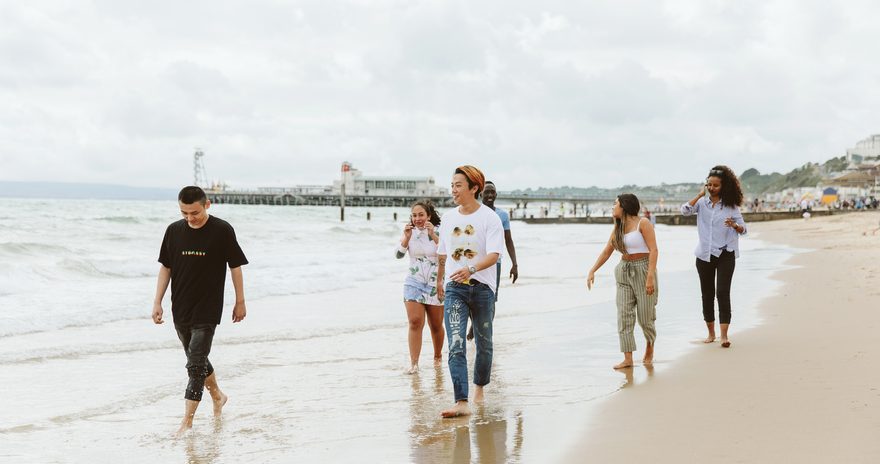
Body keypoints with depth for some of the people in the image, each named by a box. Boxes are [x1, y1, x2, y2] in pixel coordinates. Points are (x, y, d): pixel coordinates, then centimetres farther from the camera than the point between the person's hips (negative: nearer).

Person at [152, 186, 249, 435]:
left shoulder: (222, 230, -9)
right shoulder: (174, 230, 2)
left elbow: (235, 266, -2)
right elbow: (165, 268, 9)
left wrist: (240, 302, 1)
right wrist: (157, 302, 4)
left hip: (207, 310, -5)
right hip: (180, 309, 5)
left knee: (196, 365, -9)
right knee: (197, 360, 18)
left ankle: (187, 422, -7)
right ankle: (218, 396, 41)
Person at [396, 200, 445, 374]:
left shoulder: (438, 232, -4)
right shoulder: (410, 233, 2)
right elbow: (399, 255, -5)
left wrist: (433, 236, -23)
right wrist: (406, 237, -19)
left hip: (436, 284, -1)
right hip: (414, 283, 1)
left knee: (436, 325, 9)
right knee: (415, 322, -14)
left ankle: (438, 356, 32)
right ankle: (413, 363, -14)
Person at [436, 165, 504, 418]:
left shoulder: (489, 218, -7)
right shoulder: (448, 218, 9)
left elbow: (494, 254, -18)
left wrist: (471, 268, -34)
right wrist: (439, 279, 31)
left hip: (482, 287, -2)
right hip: (454, 288, 2)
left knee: (484, 343, 14)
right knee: (456, 345, -14)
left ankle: (479, 387, 37)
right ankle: (461, 402, -21)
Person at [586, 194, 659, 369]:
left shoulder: (643, 223, -8)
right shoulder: (618, 228, 11)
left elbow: (653, 250, -14)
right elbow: (606, 252, 15)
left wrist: (651, 277, -22)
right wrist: (592, 271, 6)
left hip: (643, 269, -6)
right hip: (624, 271, 6)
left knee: (645, 316, 0)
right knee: (624, 315, -4)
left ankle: (650, 346, 29)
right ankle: (627, 359, -5)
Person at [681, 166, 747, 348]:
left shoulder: (730, 205, 0)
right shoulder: (701, 202, 4)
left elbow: (743, 229, 0)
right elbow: (685, 210, -13)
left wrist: (734, 225, -22)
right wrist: (700, 195, -11)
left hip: (725, 254, -3)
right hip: (704, 254, 3)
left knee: (723, 293, -11)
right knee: (707, 294, 9)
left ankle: (724, 335, -13)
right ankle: (711, 332, 21)